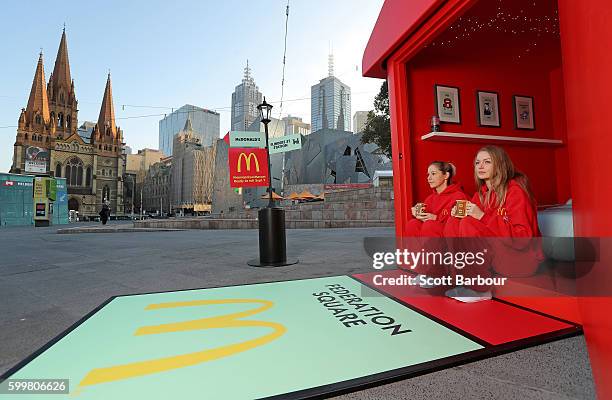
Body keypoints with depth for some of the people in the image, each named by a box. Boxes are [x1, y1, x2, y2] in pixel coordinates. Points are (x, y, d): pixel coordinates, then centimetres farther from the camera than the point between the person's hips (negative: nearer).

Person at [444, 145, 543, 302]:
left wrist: (483, 216, -27)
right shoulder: (482, 193, 7)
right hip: (495, 254, 7)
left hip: (523, 258, -6)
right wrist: (459, 213, -13)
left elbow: (522, 238, -22)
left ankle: (480, 289, -15)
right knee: (453, 224, -9)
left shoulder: (515, 190, -14)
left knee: (468, 225, -26)